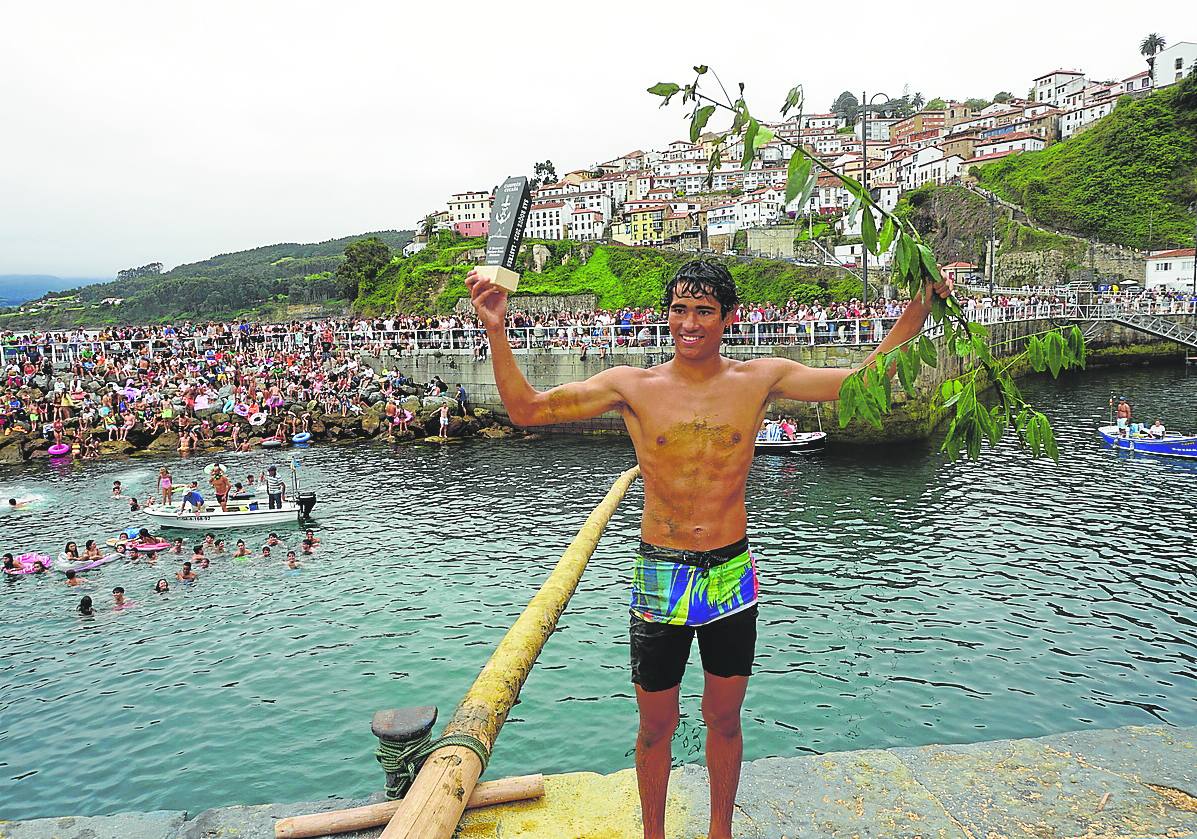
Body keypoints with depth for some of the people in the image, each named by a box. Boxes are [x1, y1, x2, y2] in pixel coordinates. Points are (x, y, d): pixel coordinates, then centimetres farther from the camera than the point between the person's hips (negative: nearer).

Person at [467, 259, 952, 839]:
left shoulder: (760, 379, -2)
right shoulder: (632, 386, -6)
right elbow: (526, 409, -7)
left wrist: (918, 307, -7)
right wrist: (496, 330, -18)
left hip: (731, 576, 1)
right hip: (660, 579, -1)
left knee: (724, 719, 19)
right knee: (655, 727, 14)